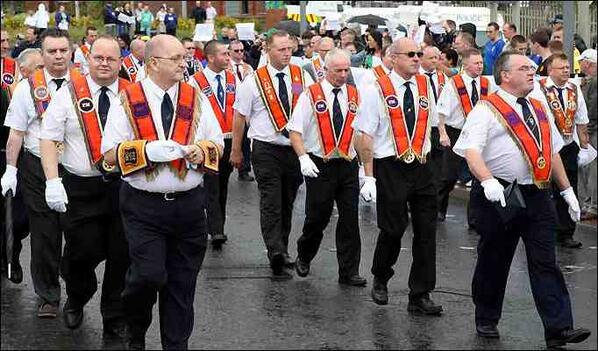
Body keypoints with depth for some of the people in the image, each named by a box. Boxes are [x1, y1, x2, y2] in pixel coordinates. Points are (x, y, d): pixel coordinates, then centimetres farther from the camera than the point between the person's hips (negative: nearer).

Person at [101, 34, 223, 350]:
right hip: (143, 205, -3)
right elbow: (110, 154, -4)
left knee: (182, 283, 6)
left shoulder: (196, 98, 7)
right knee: (149, 274, -13)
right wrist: (147, 149, -19)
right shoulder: (128, 100, -2)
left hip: (189, 204, 3)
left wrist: (201, 151, -10)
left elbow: (217, 145, 12)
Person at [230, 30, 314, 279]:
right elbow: (240, 117, 3)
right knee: (271, 203, -12)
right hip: (266, 149, -4)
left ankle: (281, 250, 27)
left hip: (296, 149, 4)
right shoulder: (254, 81, -4)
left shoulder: (302, 77, 4)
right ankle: (276, 252, -20)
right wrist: (236, 151, 6)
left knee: (287, 203, 14)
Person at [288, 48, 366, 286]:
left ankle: (349, 272, 7)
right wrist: (303, 157, -17)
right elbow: (294, 130, -5)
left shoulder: (354, 96, 7)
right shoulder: (310, 95, -4)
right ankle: (303, 258, 30)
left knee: (350, 218, 1)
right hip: (319, 165, -3)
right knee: (317, 217, 3)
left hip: (348, 164, 3)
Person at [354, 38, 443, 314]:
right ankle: (380, 281, 29)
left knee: (426, 231, 1)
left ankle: (420, 295, 8)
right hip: (390, 168, -5)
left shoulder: (425, 86, 8)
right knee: (393, 229, 1)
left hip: (421, 166, 5)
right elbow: (365, 136, -9)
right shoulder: (377, 91, -7)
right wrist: (369, 177, -13)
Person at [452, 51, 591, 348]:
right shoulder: (486, 111, -6)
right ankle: (486, 320, 24)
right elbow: (471, 151, -19)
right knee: (494, 260, 7)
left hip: (537, 195, 5)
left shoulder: (539, 109, 17)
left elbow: (553, 151, 23)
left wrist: (567, 189, 20)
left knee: (545, 262, 0)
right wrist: (487, 181, -35)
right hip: (500, 197, -5)